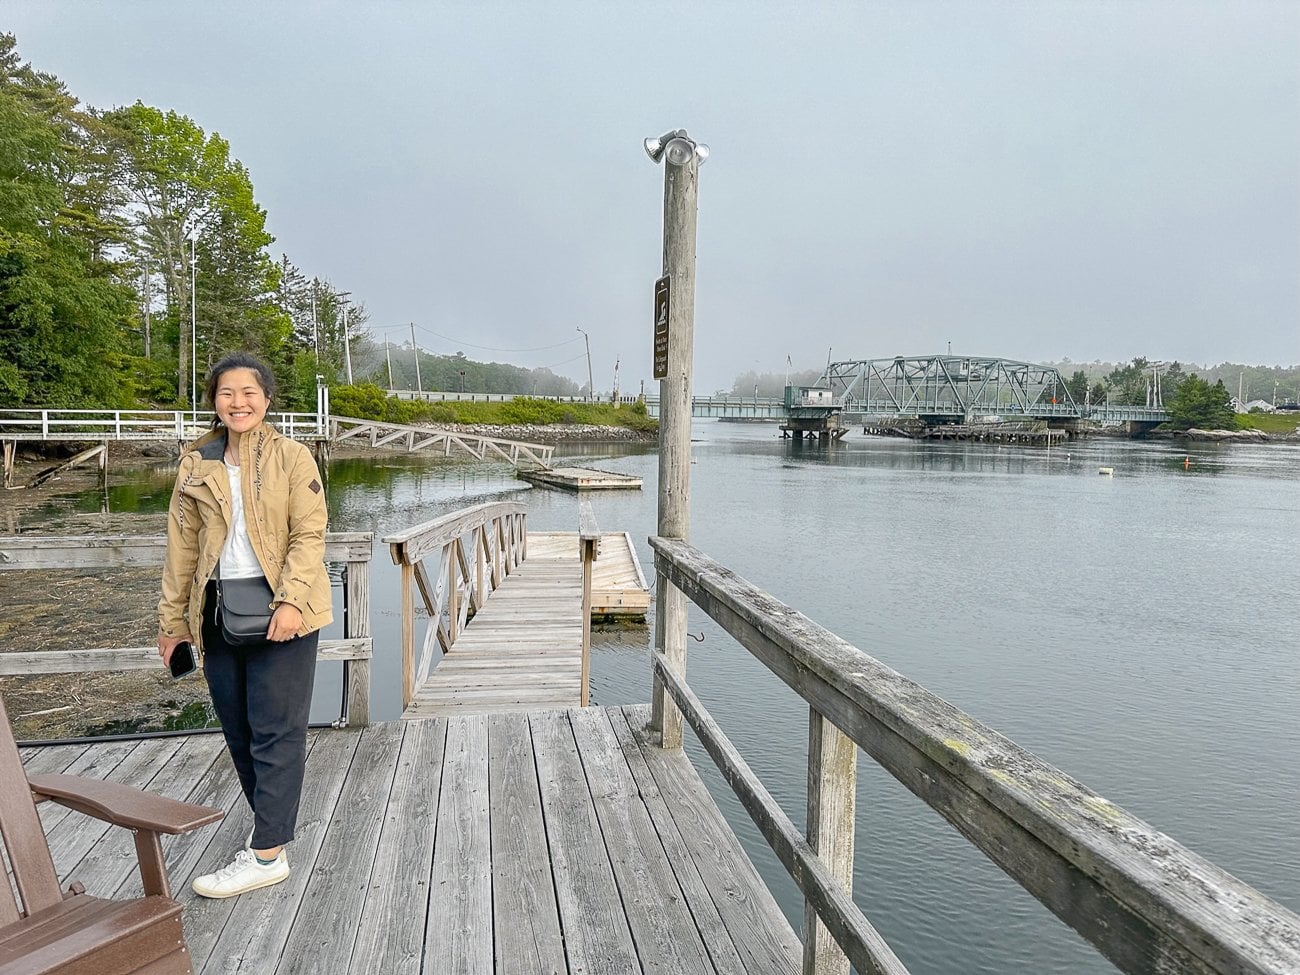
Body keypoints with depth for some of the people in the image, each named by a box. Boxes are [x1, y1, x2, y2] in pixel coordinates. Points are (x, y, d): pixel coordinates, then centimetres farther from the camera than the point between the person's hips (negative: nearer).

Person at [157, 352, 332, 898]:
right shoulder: (197, 466, 8)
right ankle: (269, 820, 30)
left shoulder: (292, 458, -3)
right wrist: (173, 620, 10)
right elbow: (183, 546, 10)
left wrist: (291, 600, -21)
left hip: (279, 610, -5)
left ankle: (267, 853, 4)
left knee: (275, 730, -2)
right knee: (238, 730, 13)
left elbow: (309, 535, -9)